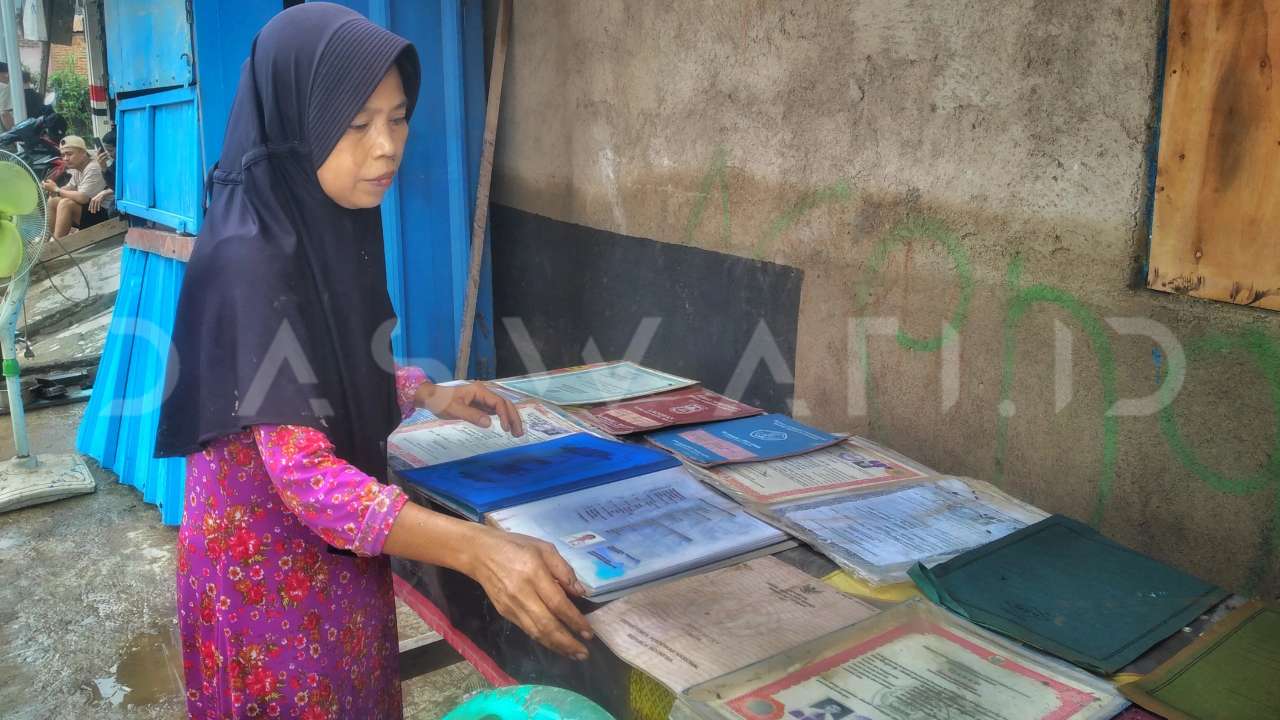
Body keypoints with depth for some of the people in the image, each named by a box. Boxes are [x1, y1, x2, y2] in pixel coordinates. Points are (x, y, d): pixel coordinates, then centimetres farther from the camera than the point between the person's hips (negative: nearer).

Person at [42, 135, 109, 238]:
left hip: (102, 214, -10)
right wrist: (52, 189, -8)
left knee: (65, 203, -24)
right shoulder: (78, 168, 9)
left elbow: (83, 198, -28)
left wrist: (57, 190, -16)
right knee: (53, 201, 8)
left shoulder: (93, 169, -20)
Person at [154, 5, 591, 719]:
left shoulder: (330, 224, -2)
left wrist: (430, 394, 0)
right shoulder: (250, 259, -27)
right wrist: (477, 548, -46)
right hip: (269, 558, -8)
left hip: (338, 550, 8)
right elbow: (302, 472, -34)